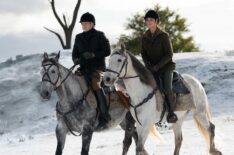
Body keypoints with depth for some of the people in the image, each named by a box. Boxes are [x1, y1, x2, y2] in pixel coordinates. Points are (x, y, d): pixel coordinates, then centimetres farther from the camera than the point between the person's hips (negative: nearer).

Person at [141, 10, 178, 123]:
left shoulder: (163, 36, -8)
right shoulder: (145, 37, 7)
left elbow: (169, 54, -10)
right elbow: (143, 53, 12)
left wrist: (157, 66, -16)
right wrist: (148, 65, -6)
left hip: (166, 66, -5)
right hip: (152, 68, 5)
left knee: (167, 89, -22)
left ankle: (171, 113, -11)